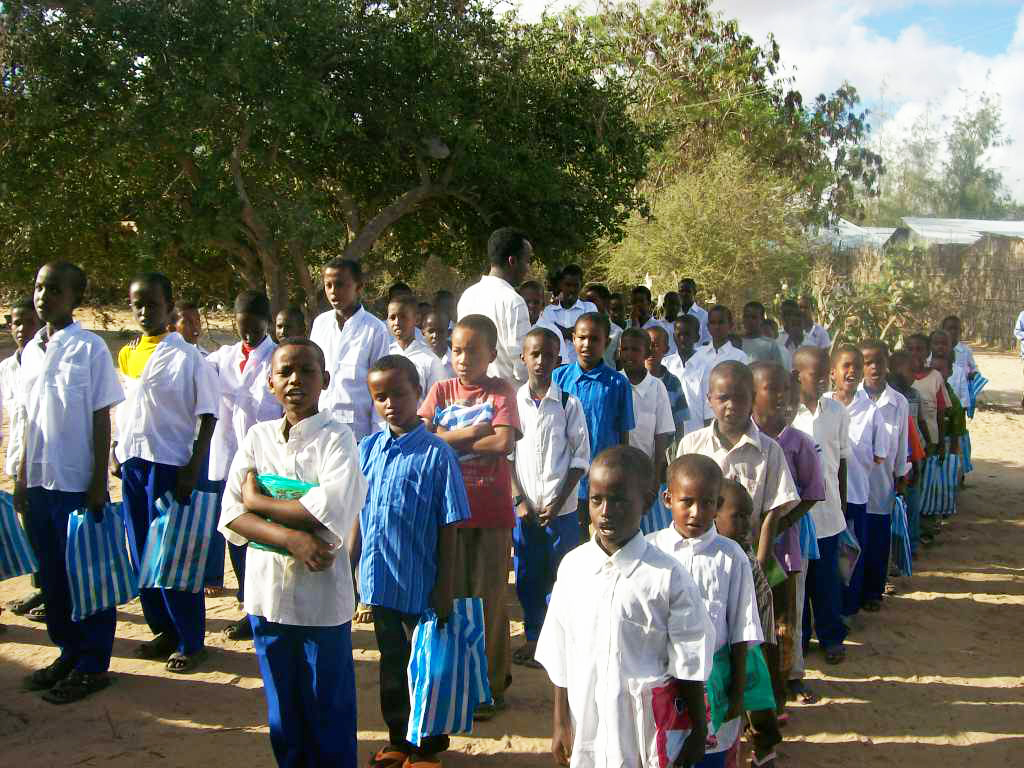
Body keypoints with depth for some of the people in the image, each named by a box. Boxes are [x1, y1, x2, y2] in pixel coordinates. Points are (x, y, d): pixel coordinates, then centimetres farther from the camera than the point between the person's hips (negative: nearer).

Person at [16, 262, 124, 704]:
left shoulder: (89, 348, -8)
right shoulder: (31, 350, 10)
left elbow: (101, 419, -8)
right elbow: (29, 422, 14)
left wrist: (99, 482, -11)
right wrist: (22, 478, 13)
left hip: (78, 482, -6)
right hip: (40, 481, 6)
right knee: (52, 574, 14)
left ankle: (92, 665, 14)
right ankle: (68, 653, 28)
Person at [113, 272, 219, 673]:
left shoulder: (188, 357, -8)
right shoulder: (128, 355, 10)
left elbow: (208, 415, -9)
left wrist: (194, 468, -14)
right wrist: (116, 454, 13)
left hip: (171, 465, -6)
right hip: (134, 462, 6)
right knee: (142, 553, 11)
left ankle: (191, 642, 11)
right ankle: (163, 630, 26)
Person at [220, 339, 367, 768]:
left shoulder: (336, 437, -8)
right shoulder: (257, 437, 4)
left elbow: (331, 509, -23)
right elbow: (232, 515, -3)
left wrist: (258, 499, -11)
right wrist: (291, 537, -19)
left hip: (322, 594, -4)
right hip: (267, 589, 4)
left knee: (328, 708, 8)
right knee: (282, 705, 17)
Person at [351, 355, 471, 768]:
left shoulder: (437, 454, -12)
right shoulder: (367, 449, 1)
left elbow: (448, 528, -10)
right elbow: (358, 516, 9)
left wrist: (445, 587, -9)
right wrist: (348, 568, 9)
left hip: (420, 585, -4)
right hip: (379, 580, 4)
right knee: (391, 663, 19)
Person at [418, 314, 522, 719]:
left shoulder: (501, 391, -3)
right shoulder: (441, 391, 5)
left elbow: (503, 442, -17)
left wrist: (449, 438, -11)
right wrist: (471, 433, -15)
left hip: (492, 511, -3)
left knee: (489, 598, 5)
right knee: (453, 595, 11)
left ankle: (491, 685, 18)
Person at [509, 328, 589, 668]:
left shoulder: (569, 404, -2)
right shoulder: (512, 401, 2)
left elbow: (580, 458, -1)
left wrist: (558, 502, -8)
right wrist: (519, 500, -4)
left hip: (561, 509, -1)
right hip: (524, 508, 2)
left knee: (560, 575, 3)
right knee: (527, 576, 8)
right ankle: (532, 636, 24)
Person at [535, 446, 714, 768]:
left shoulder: (668, 577, -12)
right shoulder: (573, 566, -3)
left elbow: (689, 668, -4)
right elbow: (560, 658, 5)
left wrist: (697, 732, 2)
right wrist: (561, 723, 9)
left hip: (647, 729, -3)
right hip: (587, 726, 3)